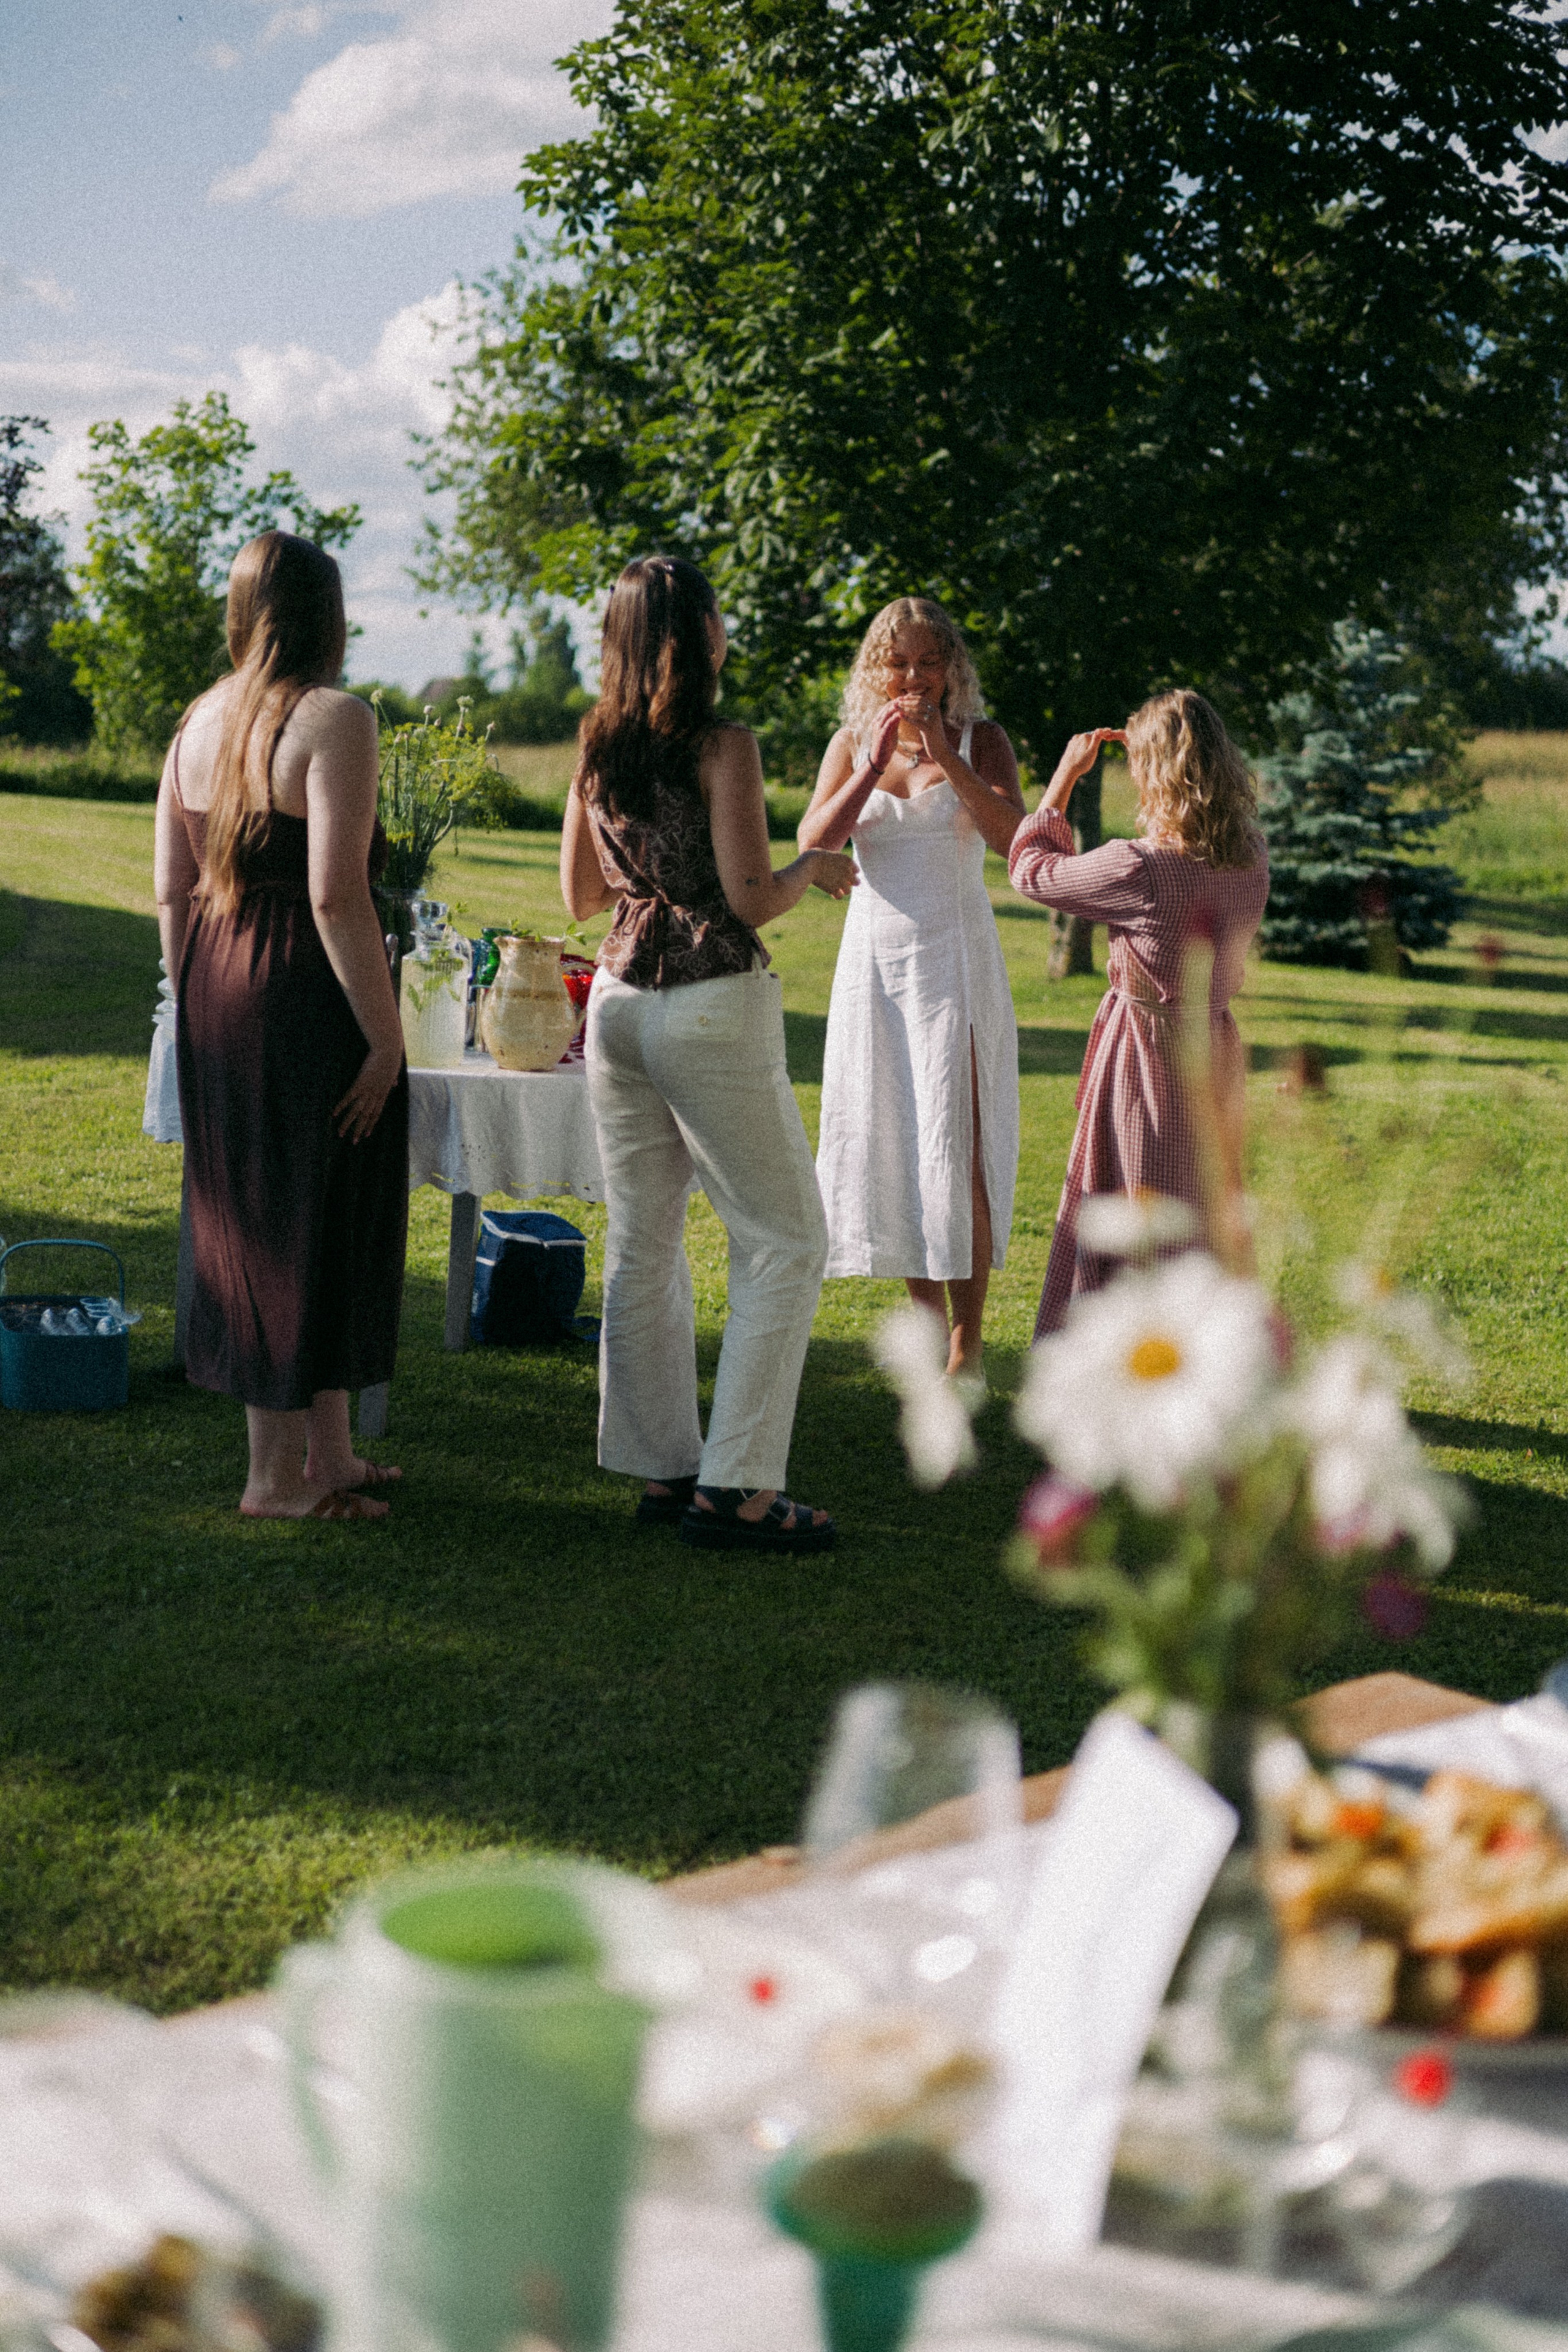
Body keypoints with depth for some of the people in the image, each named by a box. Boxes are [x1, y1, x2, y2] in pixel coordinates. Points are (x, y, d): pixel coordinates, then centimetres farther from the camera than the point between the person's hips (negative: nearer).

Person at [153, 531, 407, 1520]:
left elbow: (171, 892, 10)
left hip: (218, 995, 8)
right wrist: (385, 1035, -16)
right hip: (307, 996, -8)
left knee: (252, 1222, 15)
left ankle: (329, 1452, 27)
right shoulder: (334, 719, -13)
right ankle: (279, 1476, 10)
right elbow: (335, 895, -20)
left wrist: (198, 1011, 19)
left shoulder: (198, 722, 10)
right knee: (307, 1226, 2)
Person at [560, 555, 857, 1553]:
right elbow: (751, 900, -15)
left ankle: (663, 1469, 16)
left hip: (620, 1002, 7)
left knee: (642, 1244, 11)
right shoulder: (723, 747, -11)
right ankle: (735, 1484, -2)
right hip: (713, 1004, -7)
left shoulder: (599, 751, 9)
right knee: (787, 1238, 2)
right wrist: (815, 869, 4)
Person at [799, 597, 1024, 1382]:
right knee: (883, 1133, 6)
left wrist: (946, 757, -20)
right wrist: (875, 765, -14)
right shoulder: (851, 744, 8)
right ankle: (924, 1296, 24)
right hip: (875, 953, 3)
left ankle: (968, 1337, -3)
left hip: (955, 956, -3)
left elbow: (1013, 836, -14)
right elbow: (814, 842, -5)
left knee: (956, 1140, -8)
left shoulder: (979, 740, 1)